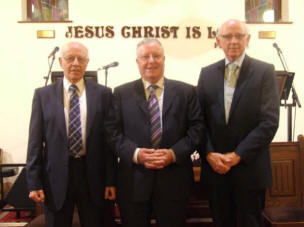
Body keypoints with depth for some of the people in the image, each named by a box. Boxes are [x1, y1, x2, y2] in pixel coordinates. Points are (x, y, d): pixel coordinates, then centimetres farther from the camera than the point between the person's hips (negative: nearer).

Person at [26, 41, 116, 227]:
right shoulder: (43, 95, 3)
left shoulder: (103, 94, 1)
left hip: (92, 174, 0)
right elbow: (35, 141, 2)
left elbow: (109, 138, 0)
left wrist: (110, 180, -2)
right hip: (56, 177, 0)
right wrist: (34, 183, -2)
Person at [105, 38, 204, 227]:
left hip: (174, 181, 0)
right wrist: (135, 153, -16)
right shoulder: (122, 93, 5)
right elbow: (113, 132, 0)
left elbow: (196, 129, 0)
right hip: (133, 181, 0)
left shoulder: (187, 92, 5)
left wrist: (174, 153, -14)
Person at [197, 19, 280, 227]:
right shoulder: (207, 73, 7)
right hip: (215, 167, 3)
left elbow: (269, 122, -10)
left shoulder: (264, 72, -3)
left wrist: (238, 155, -14)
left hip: (250, 168, -2)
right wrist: (209, 153, -9)